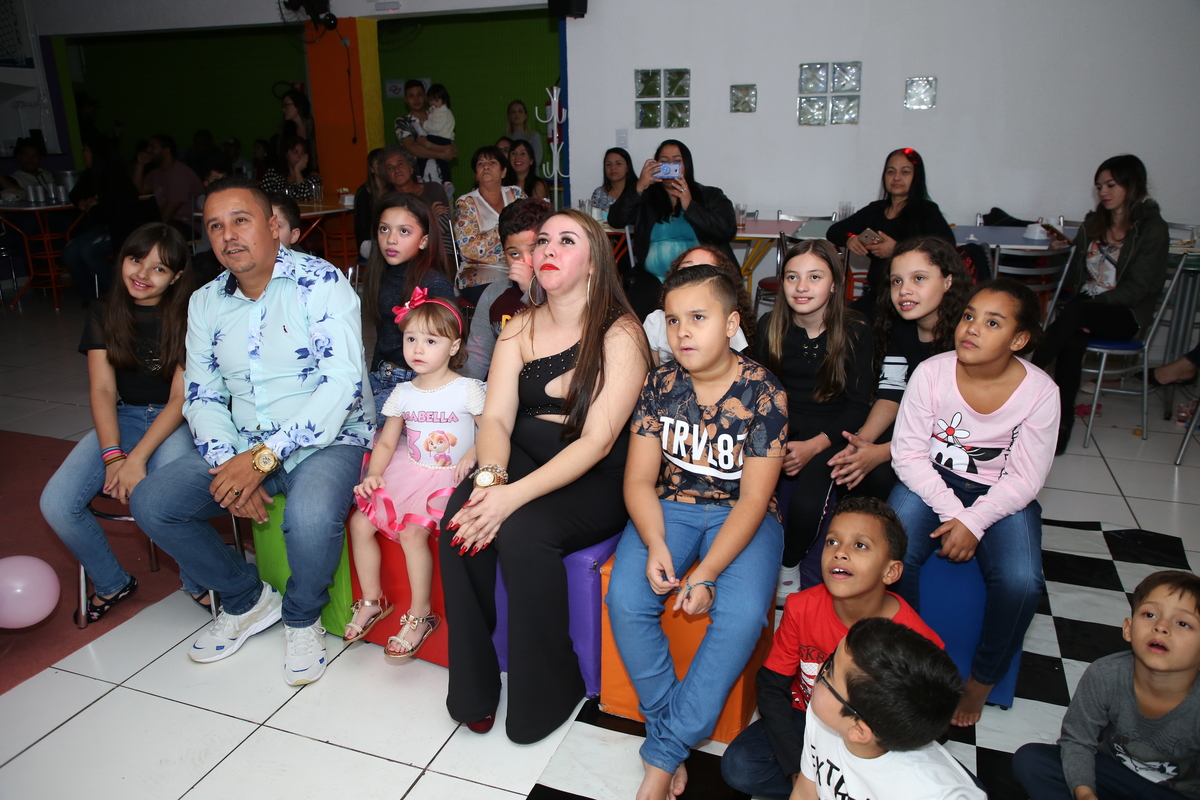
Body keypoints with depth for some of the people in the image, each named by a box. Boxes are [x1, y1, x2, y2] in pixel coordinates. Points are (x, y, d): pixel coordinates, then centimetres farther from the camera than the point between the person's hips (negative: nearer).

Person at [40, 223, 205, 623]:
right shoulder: (104, 315, 4)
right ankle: (111, 583, 10)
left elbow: (181, 398, -12)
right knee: (56, 504, -18)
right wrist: (113, 455, -17)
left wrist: (136, 458, -23)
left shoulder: (187, 318, -8)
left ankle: (199, 582, -3)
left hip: (176, 421, -4)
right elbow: (102, 390, -2)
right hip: (123, 418, 5)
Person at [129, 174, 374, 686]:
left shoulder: (320, 282, -11)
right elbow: (201, 396, 9)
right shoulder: (206, 302, 9)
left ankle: (302, 619, -1)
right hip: (241, 449, 6)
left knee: (310, 515, -35)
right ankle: (248, 598, 13)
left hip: (328, 439, -6)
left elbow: (342, 382, -21)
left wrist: (264, 457, -24)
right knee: (150, 502, -9)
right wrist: (229, 464, -11)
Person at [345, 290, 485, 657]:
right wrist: (373, 475, -5)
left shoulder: (468, 389, -8)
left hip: (448, 477, -6)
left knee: (412, 531, -25)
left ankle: (420, 615, -5)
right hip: (407, 472, 6)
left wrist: (472, 455, -21)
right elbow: (386, 443, 10)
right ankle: (372, 601, 15)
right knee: (359, 522, -5)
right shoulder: (403, 393, 7)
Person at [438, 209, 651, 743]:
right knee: (459, 515, -22)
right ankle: (472, 687, -6)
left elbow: (598, 440, -18)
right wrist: (489, 477, -23)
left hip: (597, 481, -5)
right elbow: (496, 416, 0)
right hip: (522, 460, 5)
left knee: (522, 530, -30)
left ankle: (548, 692, -6)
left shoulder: (620, 334, -10)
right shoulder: (520, 329, 8)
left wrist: (514, 496, -28)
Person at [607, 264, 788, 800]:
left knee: (741, 615, -28)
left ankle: (663, 754, -12)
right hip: (670, 508, 3)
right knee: (625, 600, -23)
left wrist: (706, 573, -22)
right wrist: (655, 545, -19)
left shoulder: (763, 393, -11)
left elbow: (753, 498, -13)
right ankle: (672, 735, -4)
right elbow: (639, 480, -1)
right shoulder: (660, 384, -3)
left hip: (741, 516, -2)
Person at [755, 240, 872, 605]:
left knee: (806, 504, -28)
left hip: (826, 437, -1)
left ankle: (790, 564, 5)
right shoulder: (769, 326, 2)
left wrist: (813, 446, -16)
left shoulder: (854, 332, -4)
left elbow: (858, 405, -3)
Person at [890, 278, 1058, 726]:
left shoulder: (1040, 392, -13)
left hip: (1002, 495, 0)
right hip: (932, 483, 0)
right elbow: (908, 453, -11)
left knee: (1021, 583, -25)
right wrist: (951, 511, -21)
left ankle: (982, 680, 3)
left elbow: (1025, 479, -10)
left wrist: (973, 522, -23)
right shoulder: (932, 373, -14)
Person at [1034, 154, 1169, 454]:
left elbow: (1137, 287, -11)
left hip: (1125, 314, -4)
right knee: (1072, 339, -32)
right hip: (1085, 307, 4)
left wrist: (1088, 305, -21)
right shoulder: (1093, 222, 15)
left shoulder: (1152, 229, -4)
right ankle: (1062, 426, -36)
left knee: (1074, 313, -37)